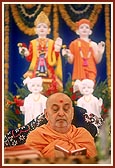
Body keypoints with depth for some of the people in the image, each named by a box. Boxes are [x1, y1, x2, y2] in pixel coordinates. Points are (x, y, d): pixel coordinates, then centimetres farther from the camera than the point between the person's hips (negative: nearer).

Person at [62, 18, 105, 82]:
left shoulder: (93, 44, 6)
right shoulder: (74, 44, 5)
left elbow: (97, 61, 6)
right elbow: (71, 61, 6)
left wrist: (100, 53, -10)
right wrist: (69, 56, -13)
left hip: (90, 73, 1)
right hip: (79, 73, -1)